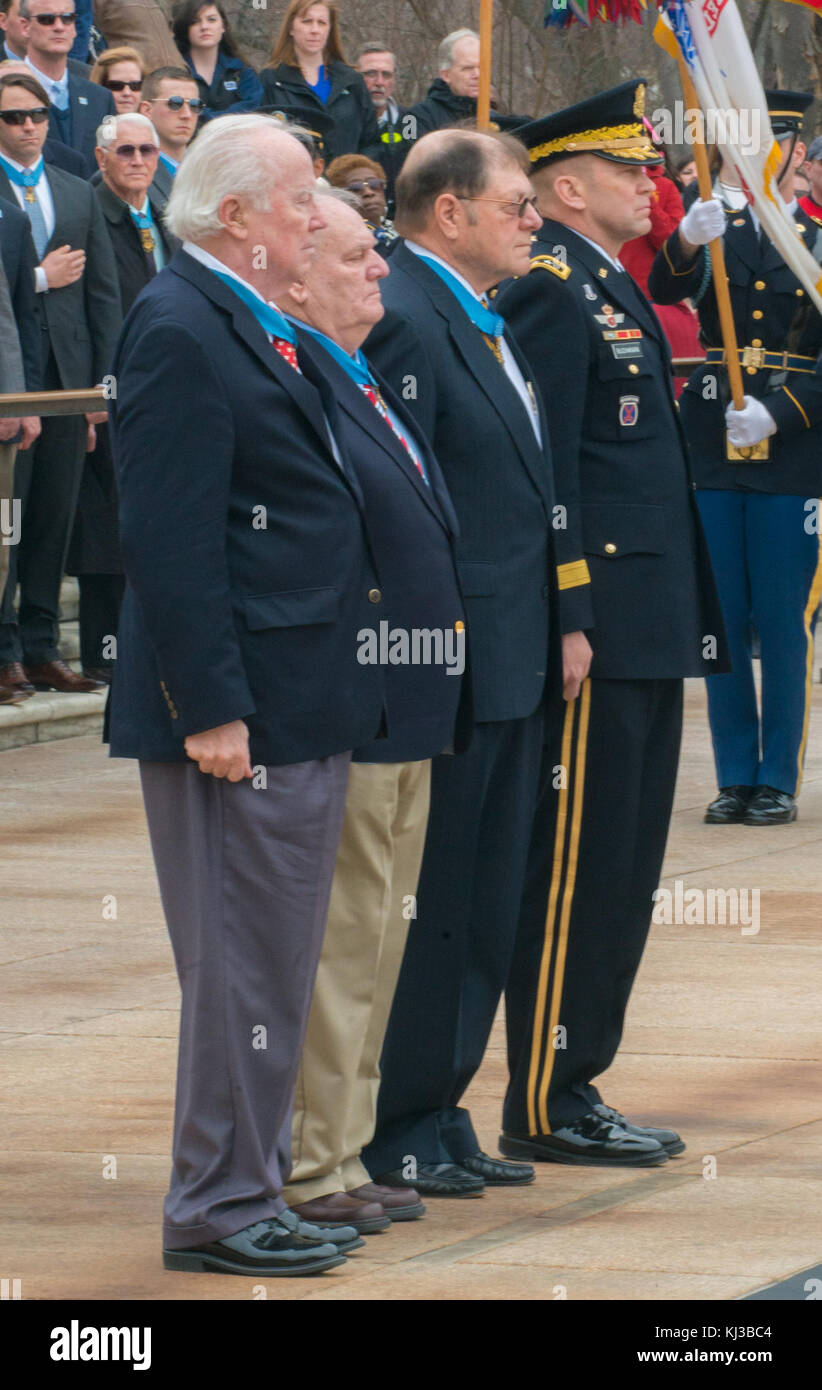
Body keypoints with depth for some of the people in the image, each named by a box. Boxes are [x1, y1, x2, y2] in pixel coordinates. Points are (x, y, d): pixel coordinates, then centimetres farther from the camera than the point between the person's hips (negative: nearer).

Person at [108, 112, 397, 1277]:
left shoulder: (257, 329, 16)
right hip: (243, 713, -10)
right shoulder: (179, 331, -16)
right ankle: (218, 1211, 2)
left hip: (302, 710, 10)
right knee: (244, 967, -5)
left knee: (277, 962, 15)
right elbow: (170, 544, -20)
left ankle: (255, 1187, 24)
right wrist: (211, 708, -23)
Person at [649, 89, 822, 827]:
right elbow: (666, 287, -12)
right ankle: (735, 777, 12)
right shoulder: (716, 234, 9)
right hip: (713, 454, 2)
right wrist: (691, 237, -33)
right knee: (724, 621, 5)